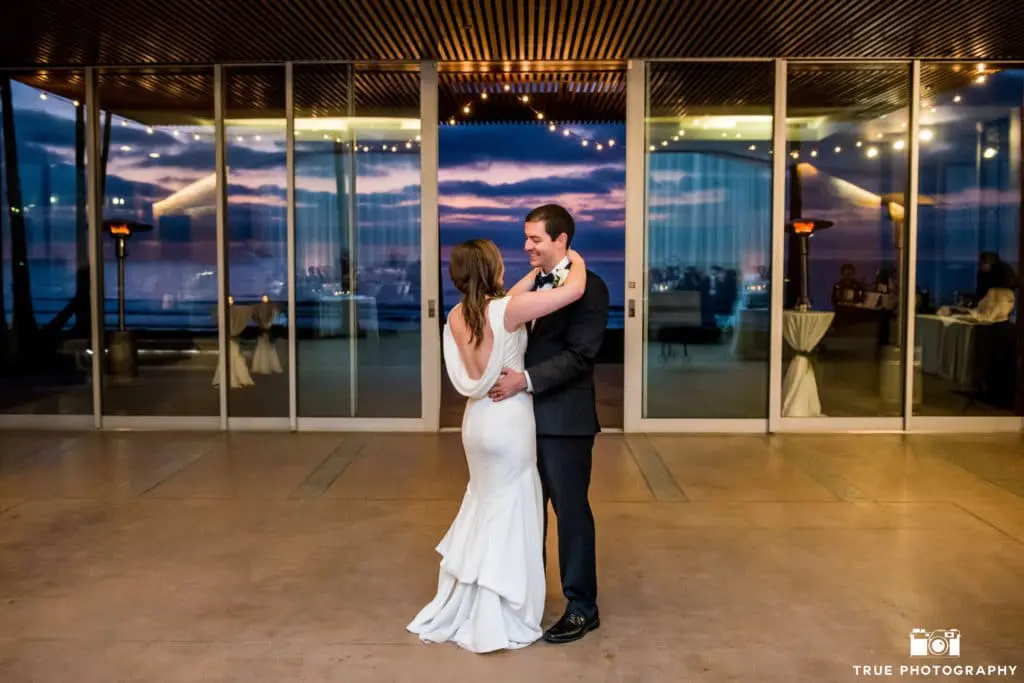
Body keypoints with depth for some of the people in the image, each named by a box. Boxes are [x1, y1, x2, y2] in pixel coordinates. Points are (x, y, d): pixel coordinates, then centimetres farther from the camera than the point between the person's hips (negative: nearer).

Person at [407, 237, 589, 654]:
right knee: (508, 514, 6)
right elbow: (575, 290, -20)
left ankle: (461, 609, 33)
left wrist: (538, 272, 20)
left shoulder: (458, 315, 0)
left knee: (484, 507, 22)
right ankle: (498, 623, 16)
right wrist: (575, 260, 0)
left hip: (478, 419, 7)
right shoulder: (506, 310, -19)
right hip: (509, 420, -7)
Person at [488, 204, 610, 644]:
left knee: (571, 509, 2)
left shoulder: (588, 287, -11)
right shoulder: (532, 284, 13)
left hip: (564, 418, -7)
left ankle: (582, 608, 15)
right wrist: (507, 373, 0)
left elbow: (580, 355, -19)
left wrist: (525, 379, -25)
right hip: (528, 414, 7)